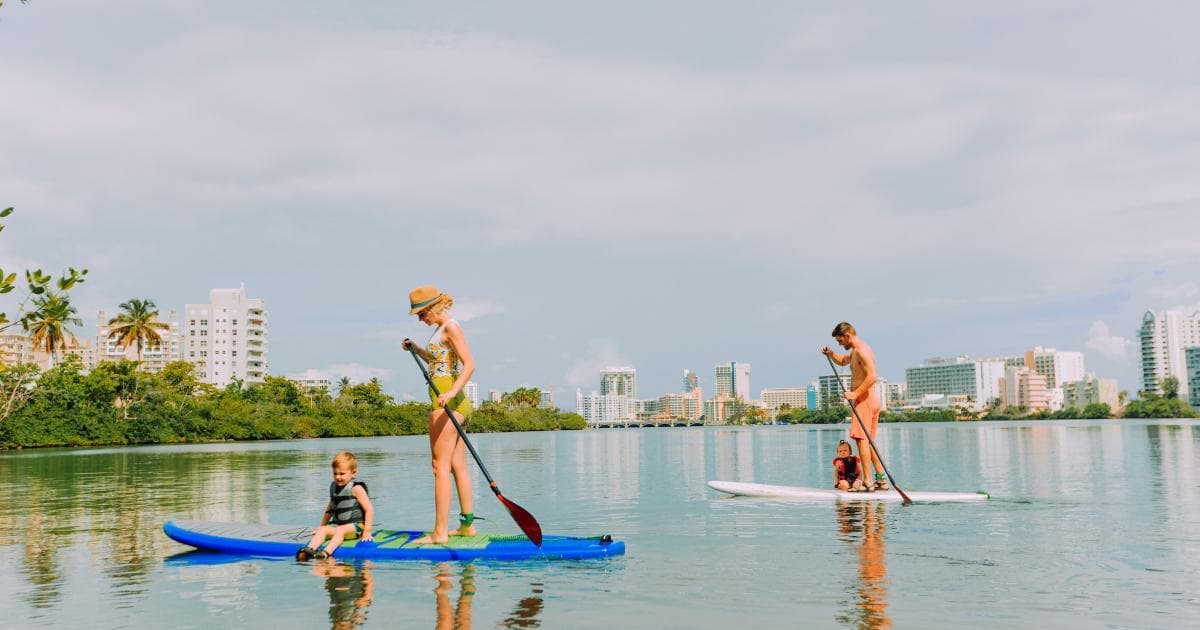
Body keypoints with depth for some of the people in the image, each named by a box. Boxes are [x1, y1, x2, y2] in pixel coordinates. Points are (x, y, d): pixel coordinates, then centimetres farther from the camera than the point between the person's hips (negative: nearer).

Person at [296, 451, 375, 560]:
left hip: (356, 526, -6)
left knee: (340, 530, -33)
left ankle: (326, 553, -52)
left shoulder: (356, 488, -9)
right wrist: (322, 525, 27)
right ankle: (309, 549, -41)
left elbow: (369, 509, -13)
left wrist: (367, 531, -17)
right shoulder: (333, 486, 13)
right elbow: (330, 508, 28)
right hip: (336, 524, 6)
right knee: (322, 530, -18)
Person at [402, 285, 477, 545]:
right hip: (457, 403, 10)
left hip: (448, 402, -10)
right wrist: (416, 349, 27)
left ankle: (440, 532, -10)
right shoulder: (443, 329, 19)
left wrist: (452, 392, -32)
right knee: (458, 465, 12)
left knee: (441, 466, -10)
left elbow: (470, 365, -20)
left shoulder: (451, 327, -10)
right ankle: (467, 524, 17)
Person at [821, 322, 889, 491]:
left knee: (861, 439, -13)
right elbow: (842, 361, 36)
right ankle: (881, 479, 15)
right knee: (869, 441, 14)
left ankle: (868, 482, -16)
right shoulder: (856, 351, 18)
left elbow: (872, 376, -24)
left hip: (864, 399, -11)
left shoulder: (861, 351, -14)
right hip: (871, 399, 11)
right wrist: (830, 353, 17)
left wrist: (855, 393, -26)